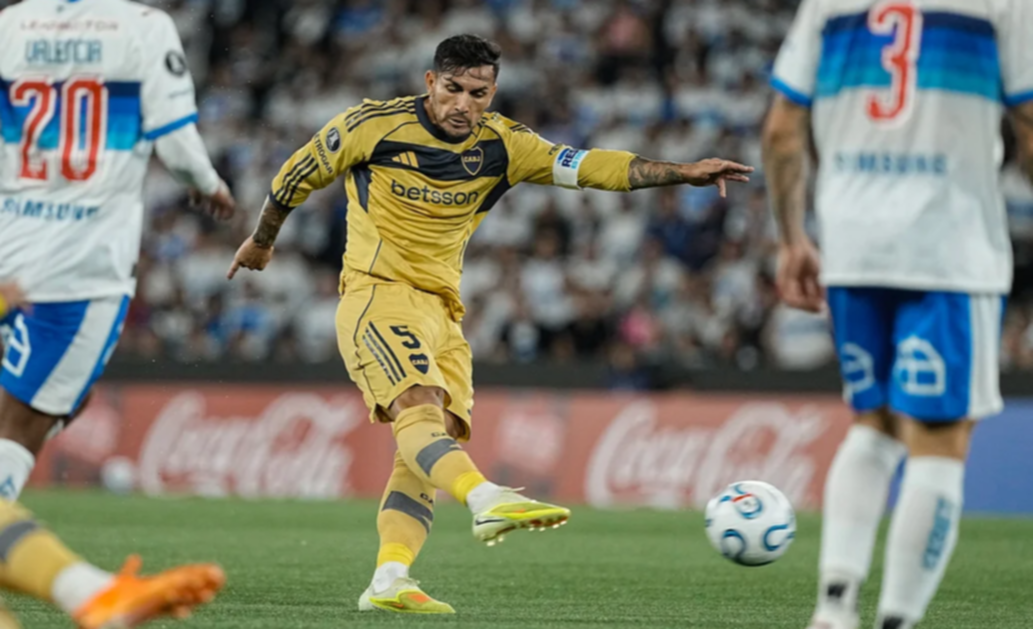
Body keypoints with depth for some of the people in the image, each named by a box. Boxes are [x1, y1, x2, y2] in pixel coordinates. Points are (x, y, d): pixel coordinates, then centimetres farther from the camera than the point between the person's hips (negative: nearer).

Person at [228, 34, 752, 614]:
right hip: (377, 294, -6)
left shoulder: (503, 146, 4)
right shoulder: (374, 125, -6)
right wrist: (262, 241, 22)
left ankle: (389, 582, -13)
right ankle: (489, 502, -53)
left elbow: (587, 167, -4)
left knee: (437, 441, -7)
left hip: (442, 310, 6)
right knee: (420, 405, -28)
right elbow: (299, 174, 9)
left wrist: (683, 173, -14)